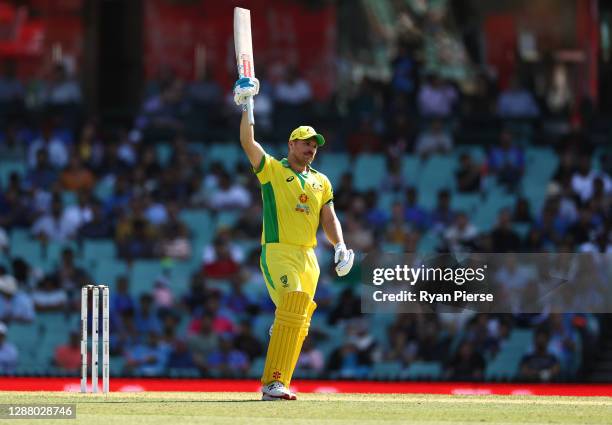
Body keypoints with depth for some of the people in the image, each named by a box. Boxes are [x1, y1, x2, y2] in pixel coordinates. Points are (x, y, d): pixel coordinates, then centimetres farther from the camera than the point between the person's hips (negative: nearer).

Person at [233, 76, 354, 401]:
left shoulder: (321, 182, 19)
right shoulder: (272, 170, 4)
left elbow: (329, 219, 14)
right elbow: (247, 141, -8)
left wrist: (340, 246, -2)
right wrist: (246, 108, -11)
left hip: (308, 257, 6)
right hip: (277, 252, -6)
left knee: (299, 322, 1)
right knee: (292, 306, -24)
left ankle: (275, 384, 7)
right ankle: (273, 382, -27)